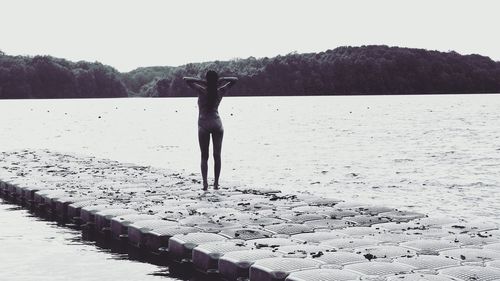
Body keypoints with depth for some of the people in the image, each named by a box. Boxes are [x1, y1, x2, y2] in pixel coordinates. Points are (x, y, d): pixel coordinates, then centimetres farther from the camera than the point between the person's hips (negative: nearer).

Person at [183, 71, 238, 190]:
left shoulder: (202, 91, -7)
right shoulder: (220, 91, 0)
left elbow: (185, 79, -1)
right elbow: (234, 79, 13)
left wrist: (201, 81, -2)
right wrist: (220, 80, 2)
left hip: (203, 125, -2)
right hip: (217, 124, 2)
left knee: (204, 156, 3)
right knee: (217, 155, 6)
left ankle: (205, 181, -11)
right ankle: (216, 182, 4)